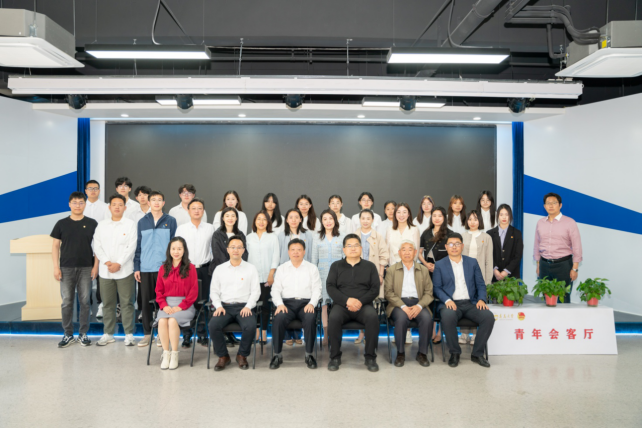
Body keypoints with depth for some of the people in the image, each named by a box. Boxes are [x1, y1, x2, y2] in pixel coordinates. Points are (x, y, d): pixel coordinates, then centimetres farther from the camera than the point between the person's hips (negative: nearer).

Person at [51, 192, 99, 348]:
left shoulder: (92, 224, 3)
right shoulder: (62, 224, 4)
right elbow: (56, 246, 6)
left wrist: (96, 266, -3)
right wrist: (56, 267, -2)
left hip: (86, 268, 0)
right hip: (66, 269, 1)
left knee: (85, 301, 4)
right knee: (67, 302, 4)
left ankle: (83, 334, 15)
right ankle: (68, 335, 16)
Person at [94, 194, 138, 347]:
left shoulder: (130, 224, 2)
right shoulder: (102, 225, 12)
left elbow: (131, 247, -6)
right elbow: (97, 246, 5)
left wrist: (118, 263, -13)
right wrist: (107, 262, -8)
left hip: (124, 270, -3)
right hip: (105, 271, 3)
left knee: (127, 303, 0)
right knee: (108, 304, 9)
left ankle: (129, 334, 7)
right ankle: (108, 334, 19)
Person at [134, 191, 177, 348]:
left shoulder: (171, 221, 3)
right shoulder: (142, 222, 9)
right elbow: (138, 246, 9)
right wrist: (136, 267, 4)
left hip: (164, 268, -2)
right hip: (145, 269, 2)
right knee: (146, 301, 7)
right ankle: (147, 333, 17)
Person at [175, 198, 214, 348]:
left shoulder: (210, 228, 7)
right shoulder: (181, 228, 6)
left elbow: (214, 249, 10)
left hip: (204, 268, 0)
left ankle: (202, 334, 15)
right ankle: (187, 336, 8)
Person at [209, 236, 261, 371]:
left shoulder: (251, 269, 9)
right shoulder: (219, 269, 14)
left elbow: (255, 291, 5)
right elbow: (214, 291, 13)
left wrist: (248, 306, -10)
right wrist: (218, 306, -5)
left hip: (244, 306, -1)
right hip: (225, 306, 1)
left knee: (250, 326, -31)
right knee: (213, 325, -28)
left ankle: (242, 355, -4)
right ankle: (223, 356, -6)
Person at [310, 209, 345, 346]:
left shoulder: (342, 238, 8)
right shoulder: (317, 238, 9)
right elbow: (314, 259, 10)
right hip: (322, 274, 1)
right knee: (324, 304, 1)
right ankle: (326, 335, 10)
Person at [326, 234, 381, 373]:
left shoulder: (370, 266, 16)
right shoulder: (336, 266, 16)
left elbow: (375, 289, 7)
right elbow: (330, 287, 4)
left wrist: (360, 302, -12)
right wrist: (347, 300, -13)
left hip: (363, 305, 0)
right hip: (341, 304, 0)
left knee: (373, 317, -33)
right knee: (334, 318, -33)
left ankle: (370, 357, -17)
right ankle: (335, 357, -16)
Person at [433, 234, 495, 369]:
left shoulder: (472, 263, 15)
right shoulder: (440, 265, 9)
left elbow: (481, 284, 13)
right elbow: (436, 287, 3)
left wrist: (481, 299, -7)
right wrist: (447, 300, -15)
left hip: (471, 303, 3)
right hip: (451, 303, -2)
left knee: (489, 317, -26)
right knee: (448, 316, -36)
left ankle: (477, 354, -7)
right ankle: (454, 353, -13)